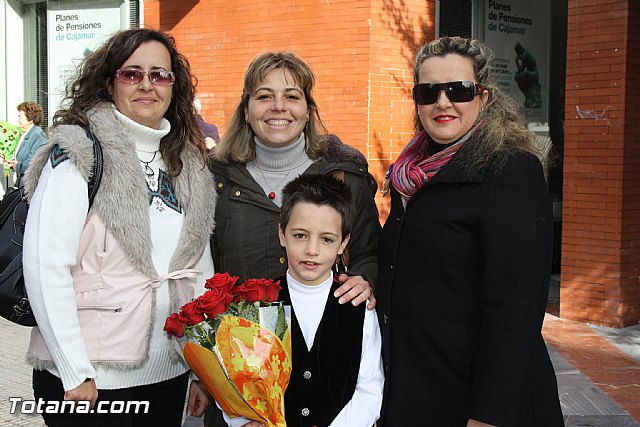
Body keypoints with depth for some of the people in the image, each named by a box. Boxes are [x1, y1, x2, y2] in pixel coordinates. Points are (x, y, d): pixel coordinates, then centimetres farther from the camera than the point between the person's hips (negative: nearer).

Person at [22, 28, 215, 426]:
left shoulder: (189, 164, 8)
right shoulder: (80, 153, -9)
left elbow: (200, 273, 10)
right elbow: (45, 267, -15)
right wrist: (75, 373, -16)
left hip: (170, 374, 6)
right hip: (89, 379, -5)